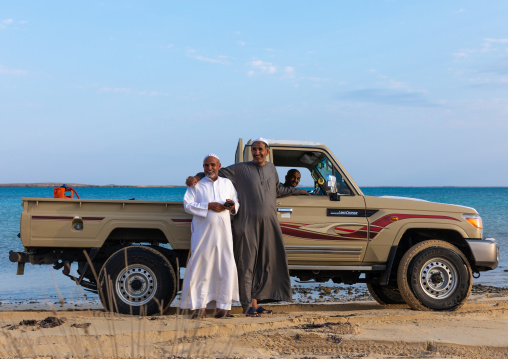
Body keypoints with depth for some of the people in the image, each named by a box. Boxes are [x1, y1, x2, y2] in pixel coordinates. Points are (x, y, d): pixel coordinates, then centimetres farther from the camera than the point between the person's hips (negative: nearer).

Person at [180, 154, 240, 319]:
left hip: (223, 233, 3)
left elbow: (237, 203, 20)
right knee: (201, 269, -4)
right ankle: (200, 307, 3)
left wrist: (233, 206, -4)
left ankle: (222, 308, 4)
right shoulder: (196, 186, 7)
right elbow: (187, 205, -4)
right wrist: (208, 206, -15)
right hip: (203, 233, -2)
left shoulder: (227, 183, 17)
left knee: (226, 269, -2)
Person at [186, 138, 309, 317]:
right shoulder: (241, 169, 0)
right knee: (248, 263, -4)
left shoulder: (271, 169, 15)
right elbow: (216, 172, -1)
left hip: (269, 224, 5)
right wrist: (197, 177, -15)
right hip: (248, 223, -5)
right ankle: (248, 305, 0)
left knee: (264, 263, 5)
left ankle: (256, 302, 12)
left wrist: (298, 191, 42)